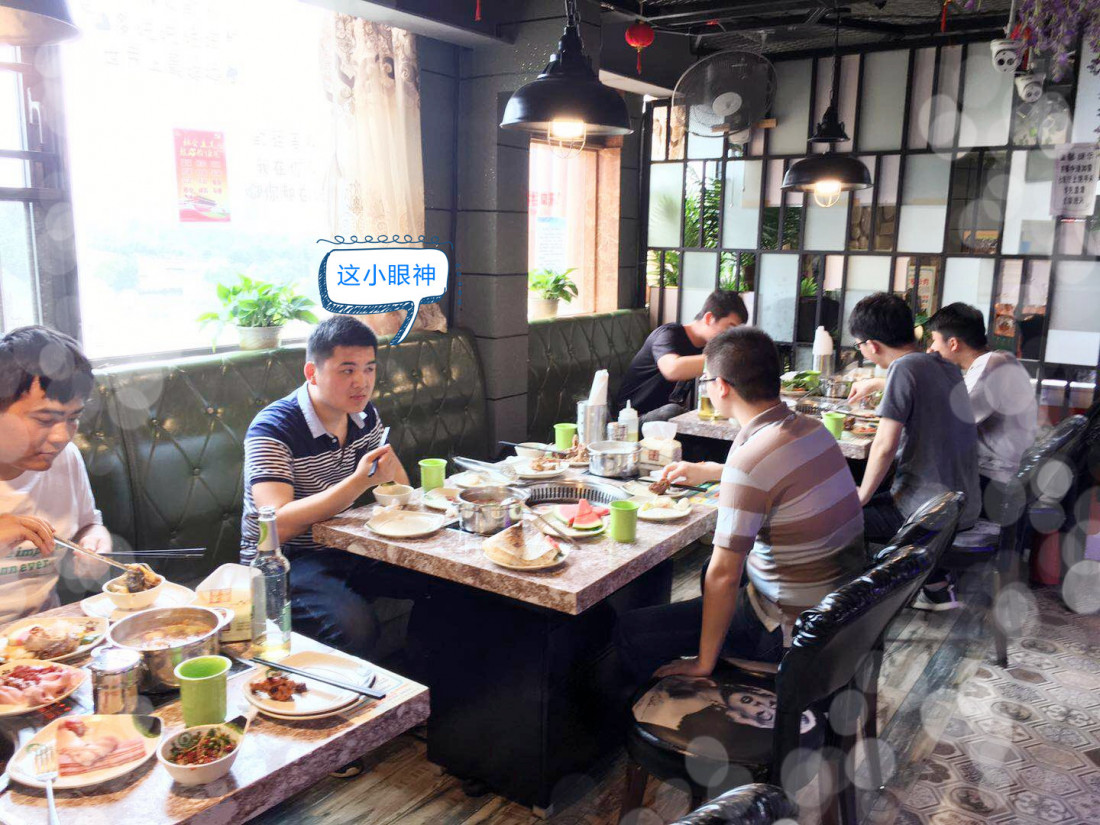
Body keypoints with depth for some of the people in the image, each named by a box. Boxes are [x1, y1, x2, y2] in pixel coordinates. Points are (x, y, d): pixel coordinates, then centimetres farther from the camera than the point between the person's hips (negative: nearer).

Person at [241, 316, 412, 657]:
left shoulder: (365, 415, 4)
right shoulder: (273, 429, -19)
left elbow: (401, 488, 19)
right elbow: (277, 525, -29)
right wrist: (360, 481, -36)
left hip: (347, 548, 7)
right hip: (284, 562, -7)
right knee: (355, 626, -34)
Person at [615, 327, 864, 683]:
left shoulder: (751, 459, -27)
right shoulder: (812, 430, 0)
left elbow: (724, 576, -25)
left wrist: (703, 663, -13)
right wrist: (706, 471, 33)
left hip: (789, 629, -9)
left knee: (631, 631, -3)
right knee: (710, 570, 34)